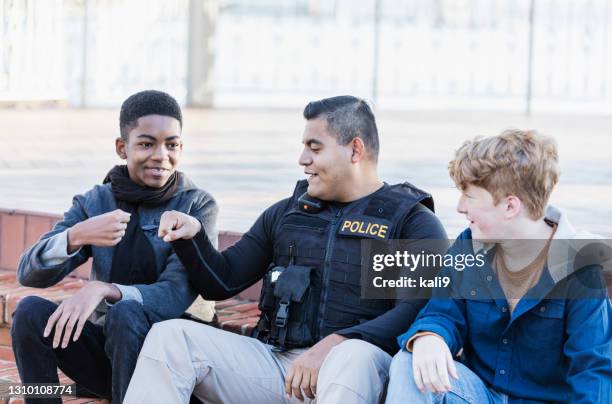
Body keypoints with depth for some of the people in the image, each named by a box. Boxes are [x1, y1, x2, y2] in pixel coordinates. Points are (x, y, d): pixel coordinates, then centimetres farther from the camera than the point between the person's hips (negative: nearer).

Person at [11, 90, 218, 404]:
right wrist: (77, 236, -28)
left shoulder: (197, 206, -6)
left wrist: (103, 290, -36)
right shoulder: (94, 203, 2)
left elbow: (177, 295, -19)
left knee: (126, 313, -33)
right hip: (103, 348, 3)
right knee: (30, 311, -21)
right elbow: (28, 273, -8)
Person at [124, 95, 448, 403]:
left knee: (353, 357, -41)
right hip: (275, 358, 5)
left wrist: (335, 344, -25)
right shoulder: (286, 213, 21)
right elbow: (222, 281, 23)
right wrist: (190, 237, 2)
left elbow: (423, 305, -13)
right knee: (169, 337, -15)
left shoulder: (411, 219, 4)